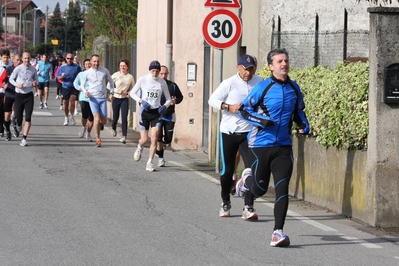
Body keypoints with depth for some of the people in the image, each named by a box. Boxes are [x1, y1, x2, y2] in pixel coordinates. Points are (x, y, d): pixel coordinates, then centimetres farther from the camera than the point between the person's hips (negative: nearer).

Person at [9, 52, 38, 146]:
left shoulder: (33, 69, 1)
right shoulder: (18, 69, -5)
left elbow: (36, 80, 14)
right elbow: (11, 79, 6)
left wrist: (35, 83, -10)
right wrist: (17, 84, -13)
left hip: (29, 95, 1)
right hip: (19, 95, -1)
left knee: (28, 118, -9)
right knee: (18, 117, 3)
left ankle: (24, 139, -6)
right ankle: (18, 126, 40)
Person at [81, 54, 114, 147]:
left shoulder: (104, 71, 1)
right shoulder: (87, 73, 0)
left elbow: (110, 81, 15)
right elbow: (82, 84, 9)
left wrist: (111, 92, 4)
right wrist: (85, 91, -10)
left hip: (103, 98, 2)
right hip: (93, 98, -2)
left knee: (104, 120, 2)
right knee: (97, 117, -16)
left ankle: (99, 126, 40)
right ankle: (98, 139, -8)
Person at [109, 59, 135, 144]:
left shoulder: (130, 77, 0)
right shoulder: (116, 75, -6)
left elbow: (133, 87, 15)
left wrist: (130, 93, -4)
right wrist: (116, 91, -14)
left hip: (125, 99, 0)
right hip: (116, 98, 0)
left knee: (124, 118, -11)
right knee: (115, 117, 10)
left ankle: (124, 136, -10)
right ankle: (113, 128, 43)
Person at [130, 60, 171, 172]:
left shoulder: (162, 82, 1)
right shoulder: (142, 80, -4)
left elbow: (168, 99, 9)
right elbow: (132, 93, 5)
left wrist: (165, 106, -13)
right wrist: (141, 101, -13)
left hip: (156, 112, 1)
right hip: (144, 111, -1)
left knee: (154, 138, -11)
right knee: (144, 139, -2)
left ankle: (150, 162, 0)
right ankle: (139, 148, 35)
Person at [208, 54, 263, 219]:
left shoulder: (259, 82, 2)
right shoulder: (229, 83, -7)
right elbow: (212, 100, -5)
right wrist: (229, 107, -20)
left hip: (249, 132, 1)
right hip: (229, 131, -1)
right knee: (227, 170, 8)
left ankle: (248, 207, -8)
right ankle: (225, 203, 29)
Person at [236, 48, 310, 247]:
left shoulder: (294, 88, 6)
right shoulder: (263, 88, -8)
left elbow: (299, 111, 22)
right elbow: (244, 110, -3)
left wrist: (304, 125, 2)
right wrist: (262, 120, -18)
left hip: (283, 146, 3)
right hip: (261, 145, -3)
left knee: (282, 188, -8)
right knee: (259, 189, 6)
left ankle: (278, 232, -6)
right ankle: (247, 178, 42)